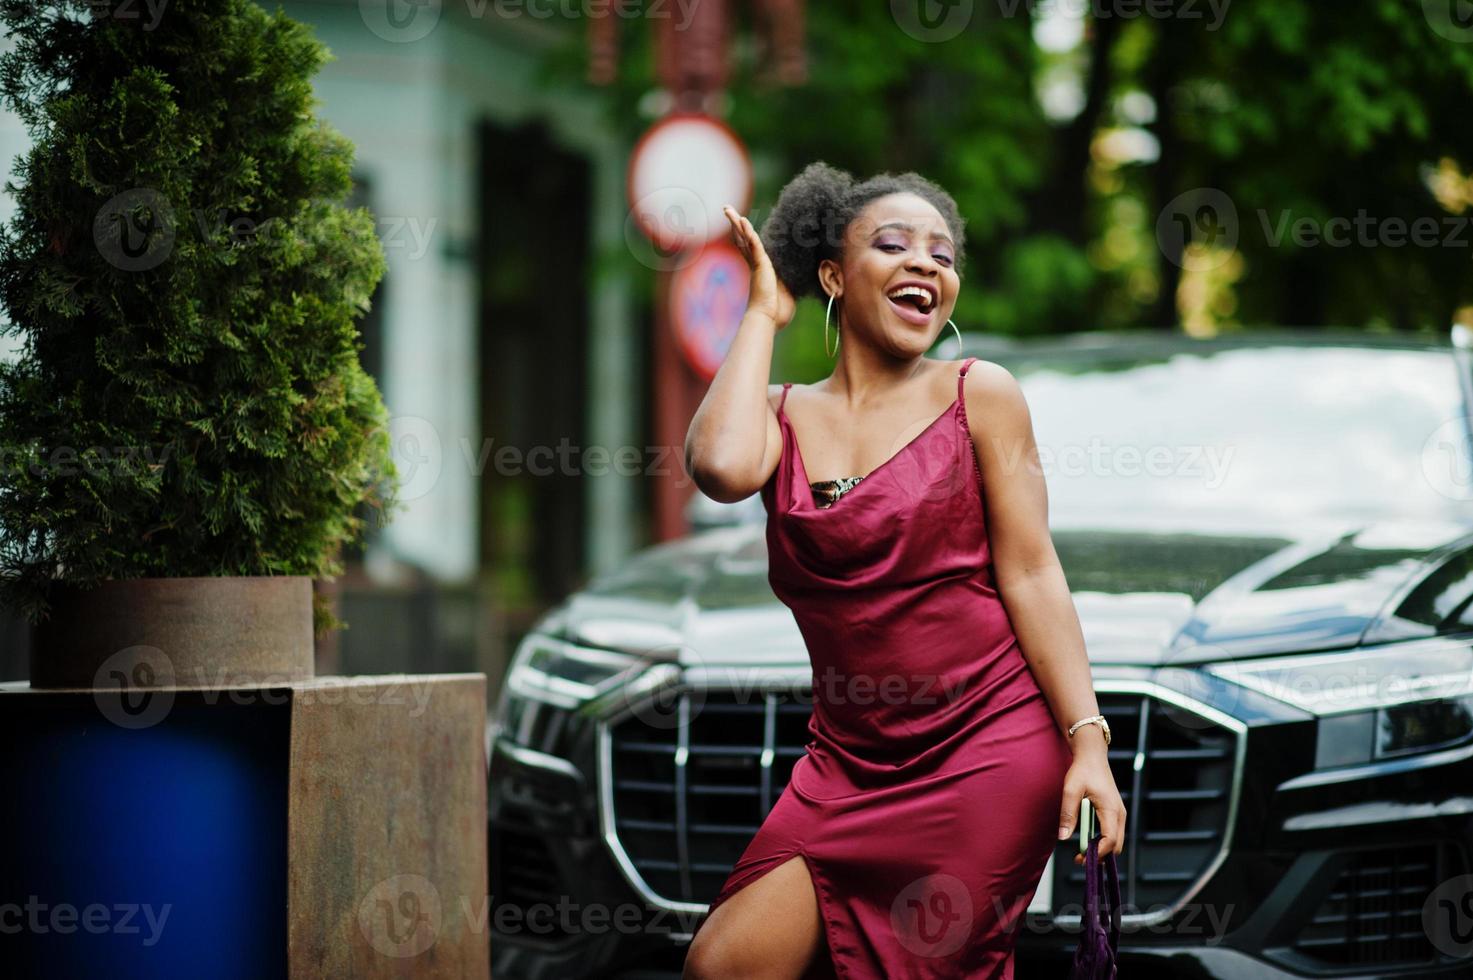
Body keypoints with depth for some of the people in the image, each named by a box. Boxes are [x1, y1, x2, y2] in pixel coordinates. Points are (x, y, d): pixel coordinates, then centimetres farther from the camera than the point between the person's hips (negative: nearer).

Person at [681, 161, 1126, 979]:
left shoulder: (979, 396, 0)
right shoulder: (783, 416, 7)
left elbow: (1030, 574, -3)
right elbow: (720, 467, -17)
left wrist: (1087, 742, -12)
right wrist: (763, 315, -2)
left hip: (991, 747, -3)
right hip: (853, 759, 3)